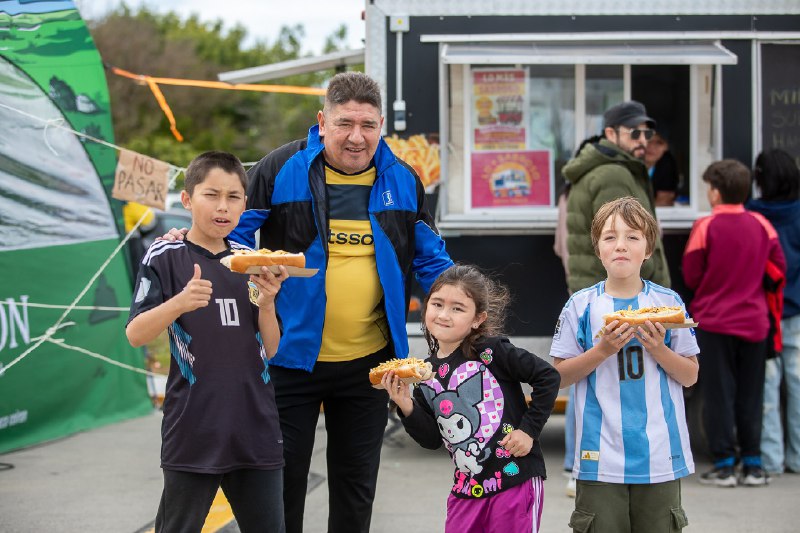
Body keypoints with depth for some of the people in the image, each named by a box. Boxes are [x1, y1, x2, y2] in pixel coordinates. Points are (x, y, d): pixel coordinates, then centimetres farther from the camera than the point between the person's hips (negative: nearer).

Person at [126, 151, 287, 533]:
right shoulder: (165, 257, -3)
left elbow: (270, 350, 10)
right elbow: (135, 335, -10)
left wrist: (267, 303, -9)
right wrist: (180, 303, -26)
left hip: (255, 427, 4)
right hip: (193, 428, -4)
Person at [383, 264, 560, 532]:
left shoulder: (490, 351, -10)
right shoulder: (426, 372, 6)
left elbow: (548, 376, -10)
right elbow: (432, 439, 7)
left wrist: (529, 429, -11)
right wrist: (406, 407, -8)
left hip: (516, 479, -5)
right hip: (467, 489, 5)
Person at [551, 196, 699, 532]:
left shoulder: (668, 302, 3)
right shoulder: (581, 306, 0)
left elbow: (690, 376, 7)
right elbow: (558, 376, 0)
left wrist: (658, 350, -11)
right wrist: (603, 350, -13)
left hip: (660, 456, 1)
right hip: (601, 458, -1)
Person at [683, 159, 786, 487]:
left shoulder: (705, 227, -12)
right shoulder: (762, 225, -2)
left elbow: (691, 277, -7)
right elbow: (779, 269, 3)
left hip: (714, 321, -3)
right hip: (754, 321, 3)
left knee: (718, 394, 4)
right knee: (751, 394, 10)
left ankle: (724, 465, 3)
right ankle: (752, 465, 12)